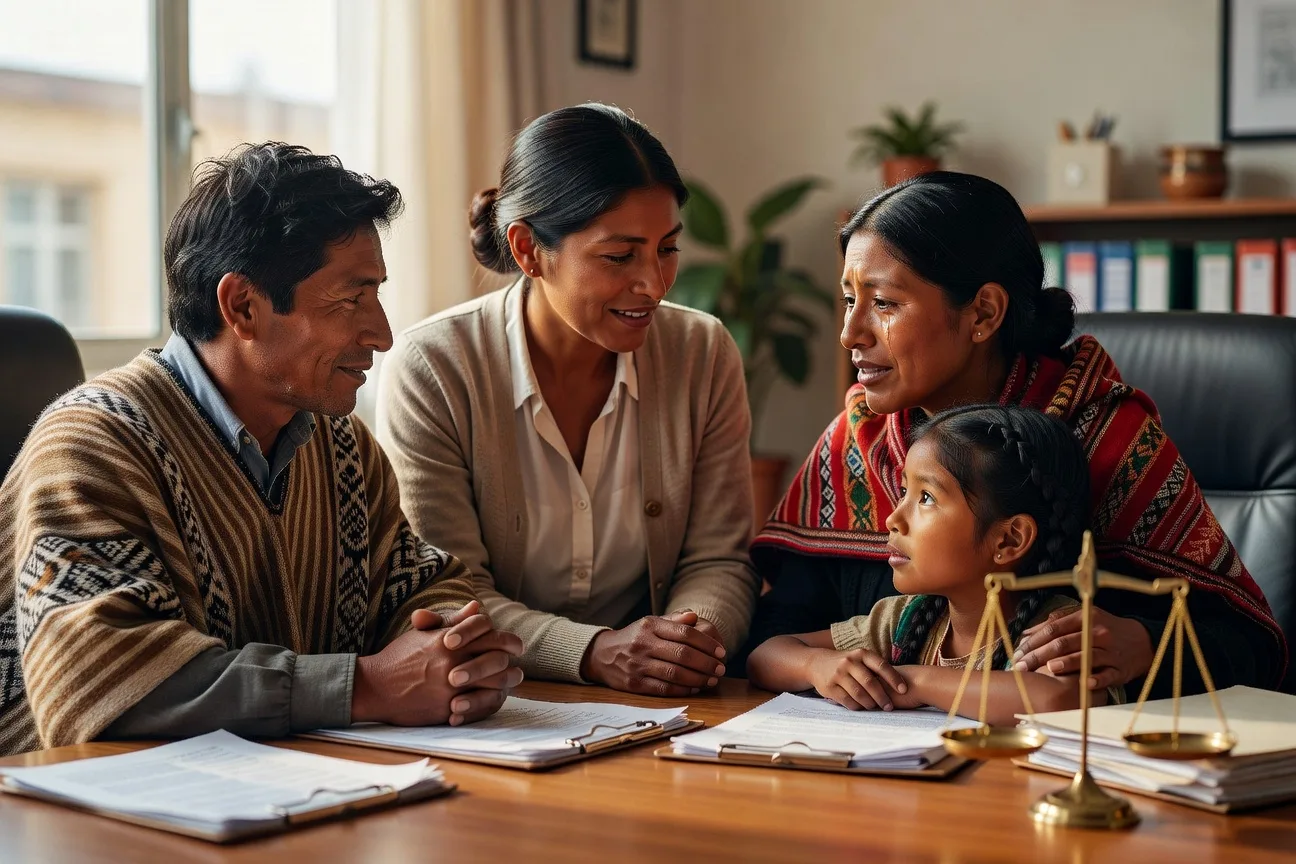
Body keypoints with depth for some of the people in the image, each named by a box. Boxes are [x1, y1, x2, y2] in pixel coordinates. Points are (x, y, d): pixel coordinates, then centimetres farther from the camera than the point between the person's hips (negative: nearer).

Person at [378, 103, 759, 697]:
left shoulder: (704, 355, 1)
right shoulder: (431, 371, -9)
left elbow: (718, 560, 3)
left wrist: (694, 636, -19)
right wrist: (595, 653, -25)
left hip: (658, 715, 3)